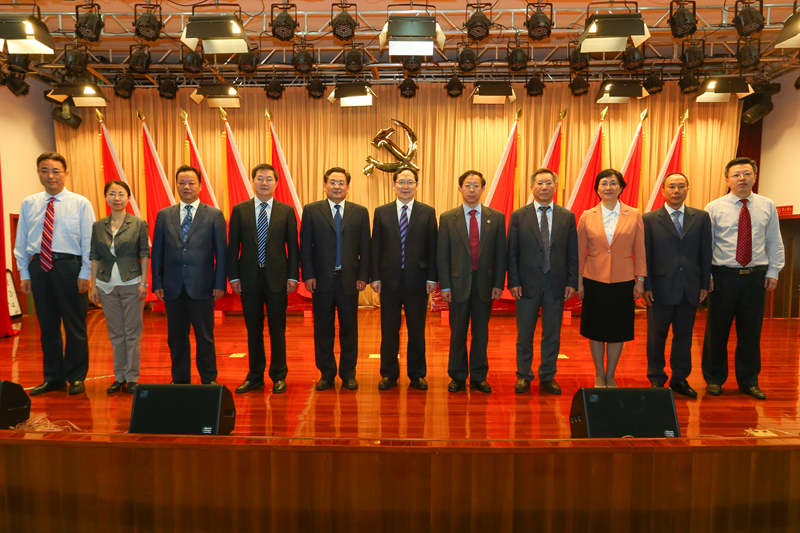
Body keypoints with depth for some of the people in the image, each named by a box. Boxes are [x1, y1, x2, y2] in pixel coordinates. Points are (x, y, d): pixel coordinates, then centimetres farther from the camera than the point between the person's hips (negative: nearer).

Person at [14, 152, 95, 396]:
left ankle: (76, 378, 18)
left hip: (68, 266, -3)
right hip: (38, 267, 3)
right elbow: (21, 242, 10)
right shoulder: (29, 204, 8)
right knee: (47, 326, 12)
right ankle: (53, 377, 25)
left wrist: (84, 274, -8)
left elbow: (88, 241, -3)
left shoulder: (81, 203, -1)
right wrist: (24, 273, 5)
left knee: (75, 325, 4)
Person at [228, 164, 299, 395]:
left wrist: (293, 276, -4)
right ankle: (255, 376, 22)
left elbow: (293, 246, 3)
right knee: (253, 329, 10)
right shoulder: (240, 210, 5)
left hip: (277, 278, -1)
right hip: (249, 278, 1)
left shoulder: (287, 211, 4)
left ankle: (279, 376, 18)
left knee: (277, 329, 6)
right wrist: (234, 276, -2)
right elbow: (233, 246, 4)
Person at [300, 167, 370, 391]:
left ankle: (348, 374, 20)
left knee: (349, 328, 8)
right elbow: (305, 246, 1)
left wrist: (363, 276, -2)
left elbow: (365, 247, 4)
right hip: (322, 280, 0)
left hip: (349, 280, 1)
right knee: (323, 329, 8)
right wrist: (308, 276, -6)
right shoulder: (311, 211, 4)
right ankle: (326, 374, 21)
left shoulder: (360, 212, 6)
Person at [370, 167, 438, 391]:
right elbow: (376, 247, 5)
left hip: (417, 281, 0)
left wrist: (432, 278, -4)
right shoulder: (381, 212, 6)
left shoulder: (428, 212, 4)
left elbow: (432, 247, 1)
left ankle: (417, 375, 22)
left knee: (417, 330, 9)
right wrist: (375, 276, -2)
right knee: (389, 330, 8)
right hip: (389, 280, 1)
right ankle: (389, 374, 22)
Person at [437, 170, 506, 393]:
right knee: (457, 333, 7)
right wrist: (445, 286, -5)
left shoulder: (496, 217, 4)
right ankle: (458, 377, 20)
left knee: (481, 332, 9)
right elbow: (442, 255, 0)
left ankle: (479, 377, 21)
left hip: (485, 284, 1)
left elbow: (500, 254, 4)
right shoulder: (447, 218, 1)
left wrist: (498, 284, -2)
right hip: (458, 283, -1)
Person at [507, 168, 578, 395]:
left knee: (552, 334, 9)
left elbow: (573, 254, 6)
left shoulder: (567, 217, 6)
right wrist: (513, 282, -7)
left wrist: (572, 282, -2)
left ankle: (548, 377, 23)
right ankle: (523, 376, 22)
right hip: (527, 283, -1)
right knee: (524, 334, 8)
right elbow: (512, 253, 0)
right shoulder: (518, 216, 2)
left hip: (556, 285, 1)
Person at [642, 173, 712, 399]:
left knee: (684, 336, 11)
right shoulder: (649, 219, -1)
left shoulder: (701, 217, 6)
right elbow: (644, 256, -3)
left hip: (690, 289, 3)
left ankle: (680, 379, 24)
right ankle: (656, 379, 20)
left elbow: (705, 253, 7)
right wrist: (646, 287, -8)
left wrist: (704, 284, 3)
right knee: (656, 337, 7)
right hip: (661, 288, -2)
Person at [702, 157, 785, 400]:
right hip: (723, 276, -2)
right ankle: (714, 379, 21)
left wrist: (773, 271, 3)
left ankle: (748, 382, 24)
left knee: (751, 332, 9)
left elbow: (775, 243, 10)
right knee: (717, 331, 5)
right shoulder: (714, 208, -2)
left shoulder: (767, 206, 6)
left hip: (756, 277, 2)